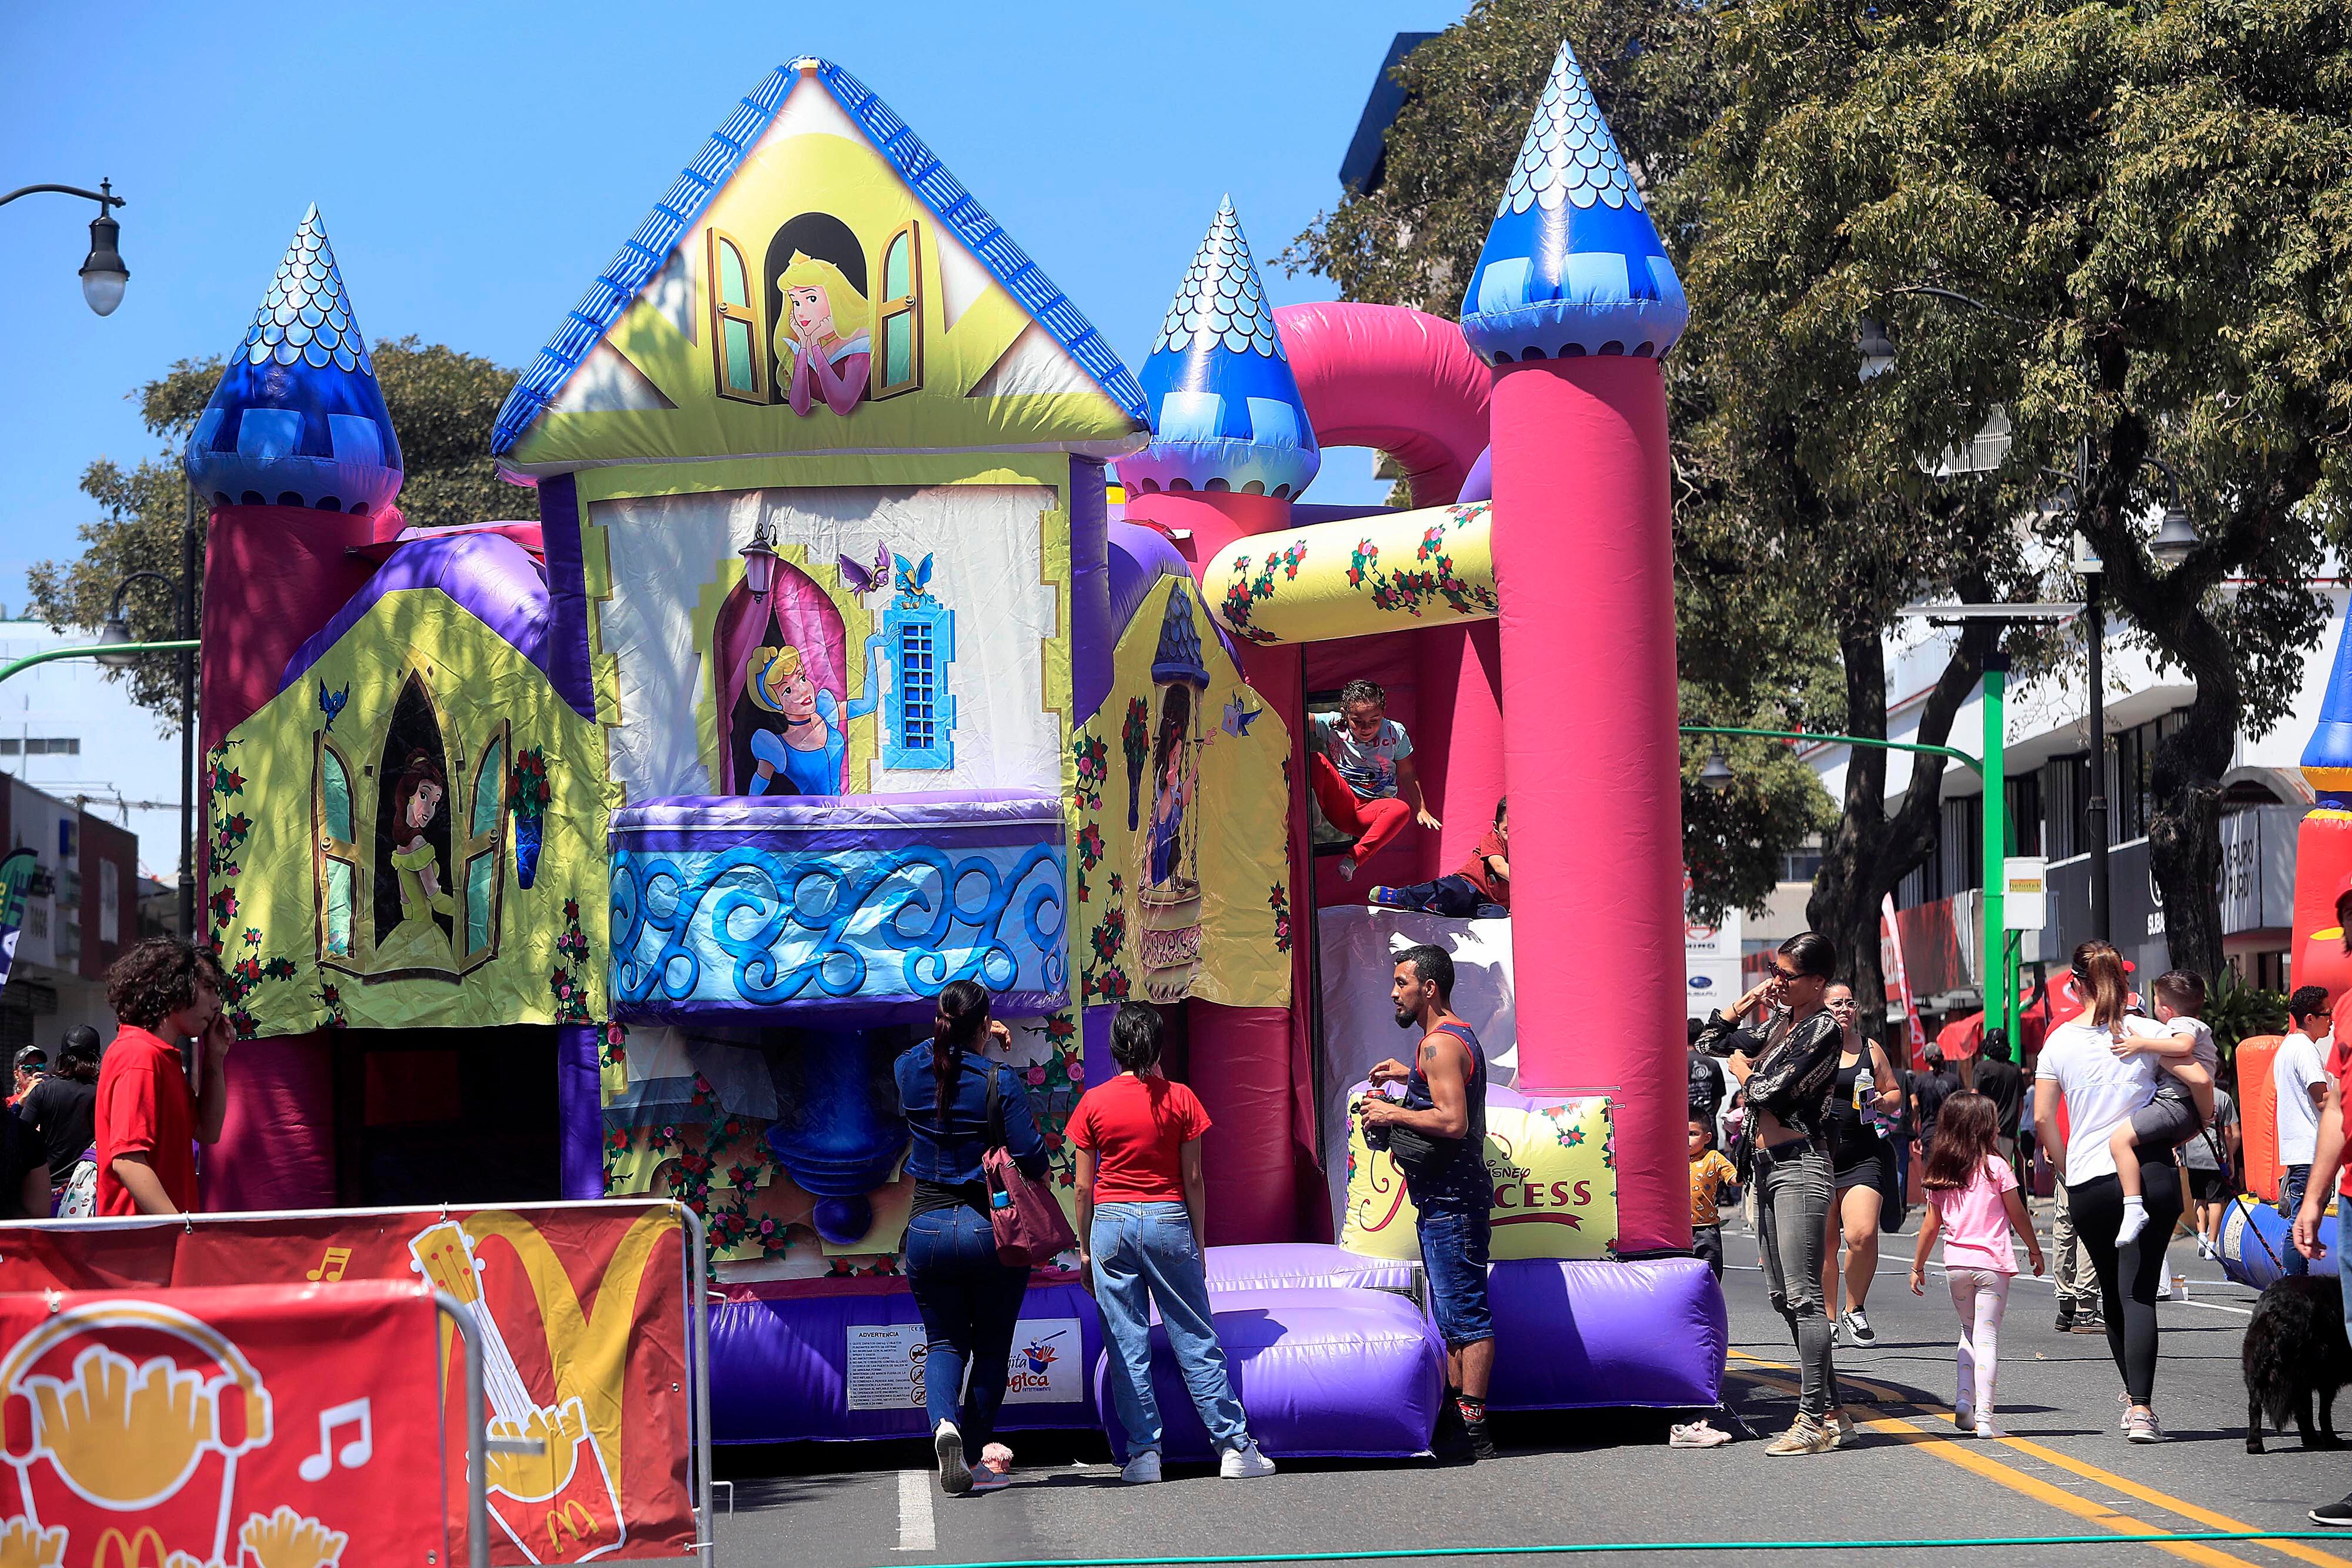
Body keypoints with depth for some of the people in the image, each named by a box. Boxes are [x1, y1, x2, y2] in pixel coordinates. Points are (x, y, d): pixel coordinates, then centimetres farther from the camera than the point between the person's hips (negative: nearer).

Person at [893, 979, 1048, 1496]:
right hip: (992, 1232, -3)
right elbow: (1033, 1160, -13)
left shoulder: (910, 1070, -1)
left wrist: (959, 1039, 35)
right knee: (991, 1347, 12)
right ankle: (978, 1463, 13)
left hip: (928, 1228, 3)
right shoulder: (998, 1081, -13)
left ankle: (944, 1423, -17)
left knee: (944, 1342, 12)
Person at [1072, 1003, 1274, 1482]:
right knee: (1196, 1339, 5)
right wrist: (1199, 1243, 8)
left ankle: (1144, 1451, 1)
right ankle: (1234, 1446, 5)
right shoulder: (1181, 1100, -2)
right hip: (1169, 1221, 0)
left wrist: (1085, 1249, 10)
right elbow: (1194, 1180, 0)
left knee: (1126, 1344, 4)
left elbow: (1083, 1186, 2)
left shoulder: (1094, 1103, -1)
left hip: (1112, 1223, 0)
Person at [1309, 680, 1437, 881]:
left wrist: (1421, 810, 6)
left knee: (1401, 810, -37)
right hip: (1342, 805, -1)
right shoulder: (1333, 725, -5)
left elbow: (1407, 775, 8)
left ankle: (1352, 859, -35)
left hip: (1372, 812, 1)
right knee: (1316, 761, -24)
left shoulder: (1395, 733, -2)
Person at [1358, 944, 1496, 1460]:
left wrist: (1393, 1114, -15)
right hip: (1446, 1199, 11)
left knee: (1465, 1312, -10)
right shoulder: (1461, 1036, 17)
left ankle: (1474, 1429, -9)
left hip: (1449, 1202, -11)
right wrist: (1411, 1078, 21)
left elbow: (1453, 1122, -25)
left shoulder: (1439, 1044, -16)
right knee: (1453, 1314, 14)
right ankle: (1458, 1410, 19)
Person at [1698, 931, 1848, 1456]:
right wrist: (1748, 1000, 11)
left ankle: (1814, 1421, -10)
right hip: (1766, 1166, 10)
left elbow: (1770, 1092, -17)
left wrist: (1742, 1068, 3)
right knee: (1782, 1296, 11)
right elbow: (1711, 1041, 24)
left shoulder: (1822, 1029, -11)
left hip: (1800, 1167, -10)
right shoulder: (1779, 1020, 14)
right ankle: (1829, 1409, 17)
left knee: (1803, 1296, -10)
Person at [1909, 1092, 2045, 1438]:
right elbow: (2018, 1215, 0)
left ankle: (1964, 1397, 7)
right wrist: (2035, 1249, 13)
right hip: (1991, 1263, -4)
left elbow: (1931, 1226, 8)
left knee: (1969, 1329, 21)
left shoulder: (1938, 1175, 5)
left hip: (1955, 1263, 4)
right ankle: (1984, 1416, -8)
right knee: (1987, 1335, -3)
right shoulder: (1996, 1167, -6)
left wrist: (1918, 1267, 17)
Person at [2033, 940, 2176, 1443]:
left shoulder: (2060, 1040, 2)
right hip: (2152, 1173, -1)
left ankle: (2133, 1397, 29)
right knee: (2139, 1292, -6)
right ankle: (2141, 1408, -17)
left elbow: (2041, 1118, 3)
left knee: (2113, 1291, 17)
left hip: (2088, 1185, 1)